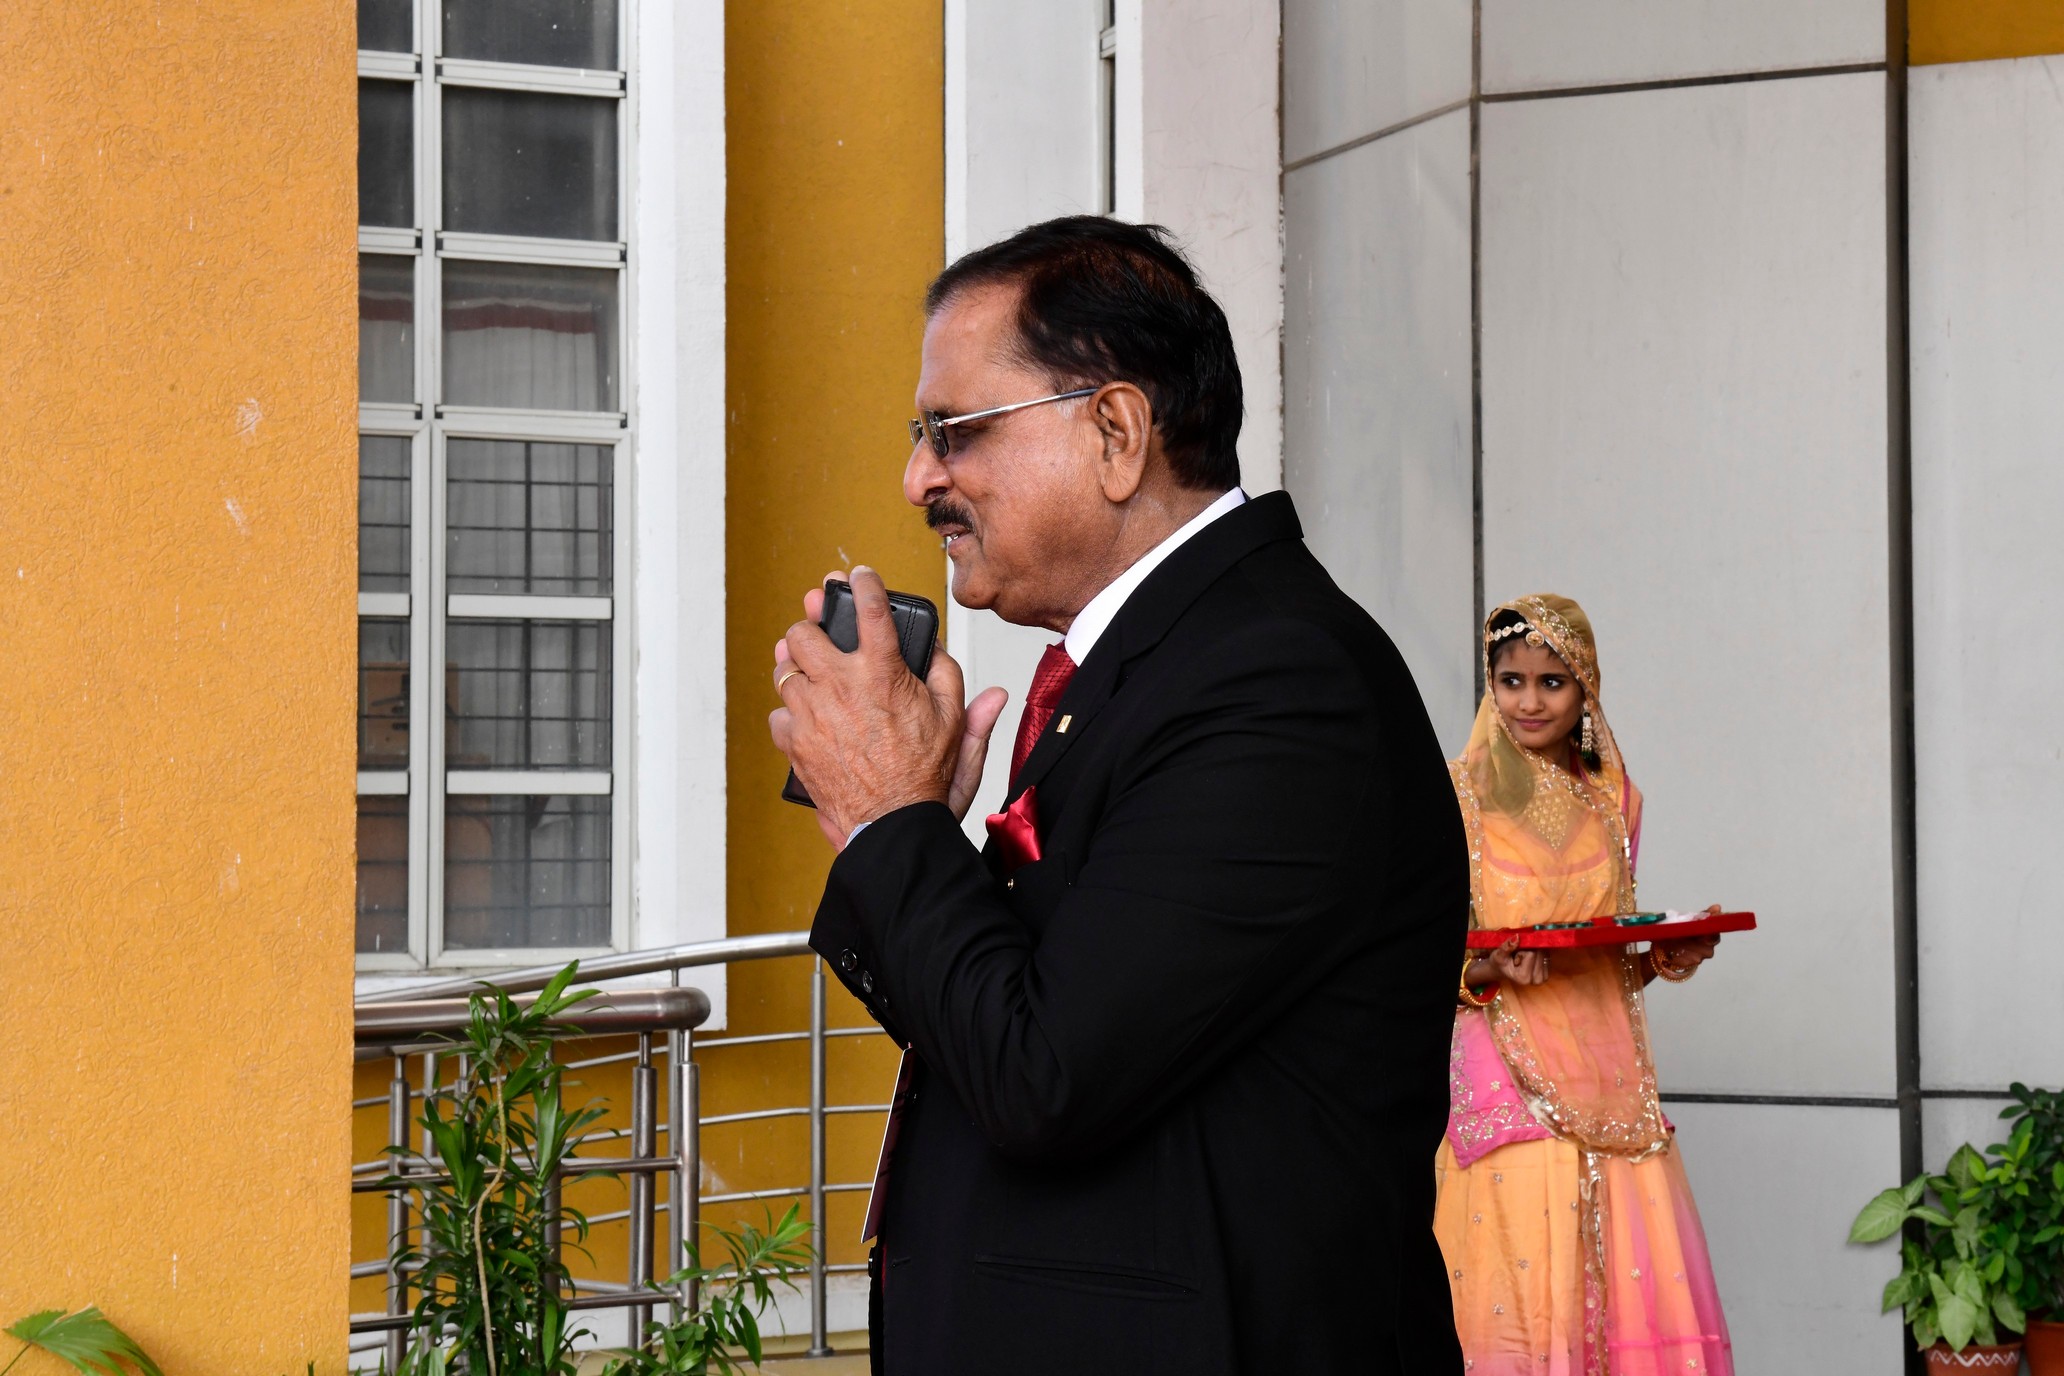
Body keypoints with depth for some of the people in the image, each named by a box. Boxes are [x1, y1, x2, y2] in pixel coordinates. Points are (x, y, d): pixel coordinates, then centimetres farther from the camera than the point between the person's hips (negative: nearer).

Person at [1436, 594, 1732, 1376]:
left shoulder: (1613, 799, 13)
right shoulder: (1458, 797, -1)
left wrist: (1663, 959, 1)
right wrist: (1494, 971, -20)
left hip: (1607, 1074, 4)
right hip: (1506, 1077, -4)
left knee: (1633, 1279, -3)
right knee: (1525, 1287, -10)